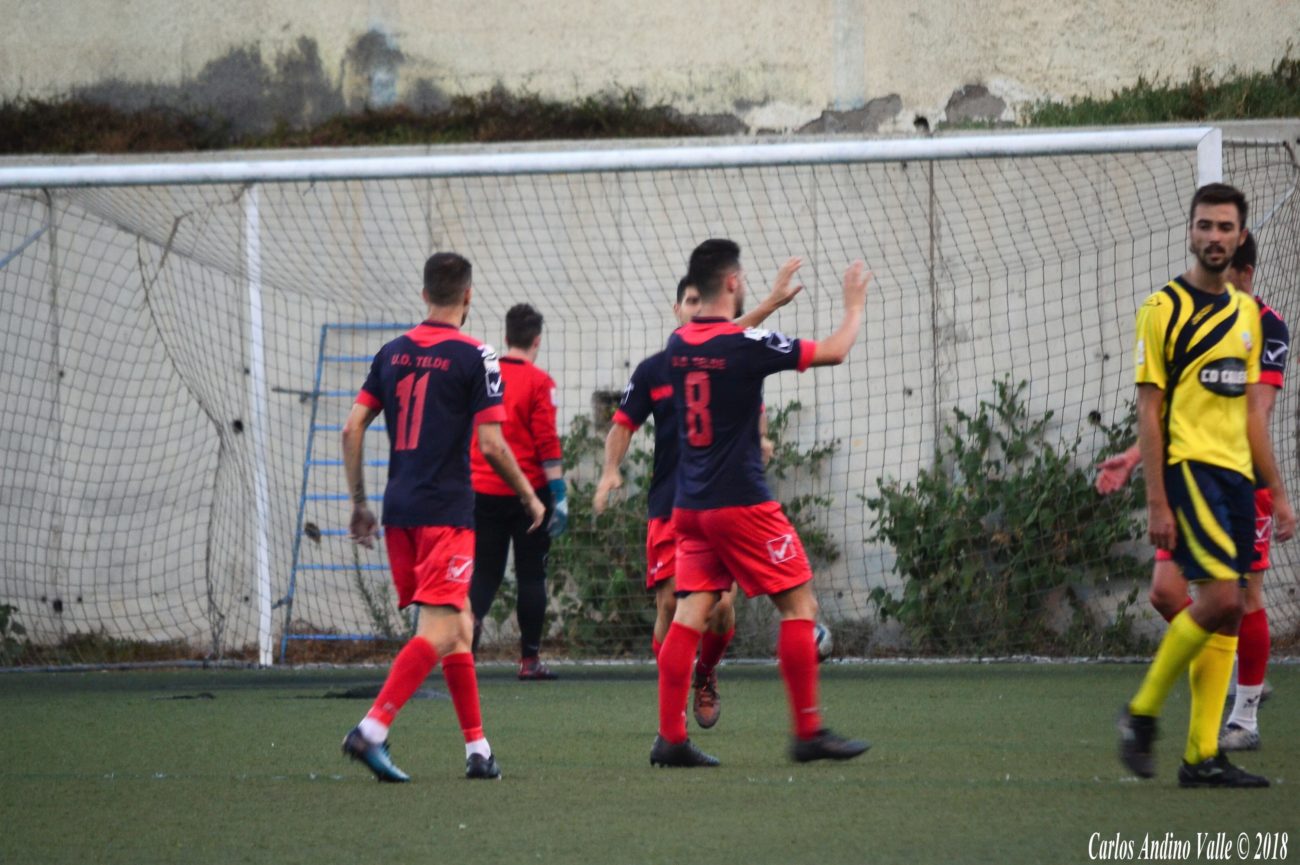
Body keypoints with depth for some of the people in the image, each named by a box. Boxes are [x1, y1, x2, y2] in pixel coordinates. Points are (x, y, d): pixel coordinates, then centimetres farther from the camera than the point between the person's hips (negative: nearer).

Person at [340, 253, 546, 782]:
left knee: (458, 626, 15)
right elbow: (491, 445, -9)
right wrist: (530, 498, 7)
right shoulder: (475, 358, -6)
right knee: (438, 631, -10)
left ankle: (477, 747, 16)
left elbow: (353, 428, 8)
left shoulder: (392, 354, 10)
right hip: (446, 513, -6)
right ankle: (372, 731, -25)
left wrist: (359, 503, 16)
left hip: (399, 508, 6)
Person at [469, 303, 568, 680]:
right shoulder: (538, 381, -7)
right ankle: (530, 659, 7)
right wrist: (558, 493, -9)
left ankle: (470, 618, -22)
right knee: (531, 575, 6)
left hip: (482, 491, 3)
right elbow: (547, 443, -12)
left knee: (485, 574, 8)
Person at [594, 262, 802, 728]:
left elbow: (755, 416, 10)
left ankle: (705, 676, 19)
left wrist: (759, 440, -13)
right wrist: (611, 470, -7)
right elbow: (623, 424, 9)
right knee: (669, 604, -7)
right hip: (669, 508, 0)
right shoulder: (653, 370, 7)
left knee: (721, 605, -10)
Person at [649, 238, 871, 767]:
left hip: (690, 506, 7)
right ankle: (808, 732, 2)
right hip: (741, 503, -7)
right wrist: (854, 305, 12)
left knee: (691, 611, 5)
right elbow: (834, 351, -7)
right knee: (798, 603, 2)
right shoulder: (747, 346, -15)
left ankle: (670, 737, -2)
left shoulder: (679, 344, 5)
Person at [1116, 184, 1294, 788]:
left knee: (1226, 614, 3)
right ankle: (1142, 712, -2)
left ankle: (1202, 755, 5)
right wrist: (1156, 502, -13)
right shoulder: (1164, 309, -4)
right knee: (1221, 598, -18)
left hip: (1236, 473, 7)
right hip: (1189, 466, -7)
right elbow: (1149, 412, -7)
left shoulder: (1246, 312, 16)